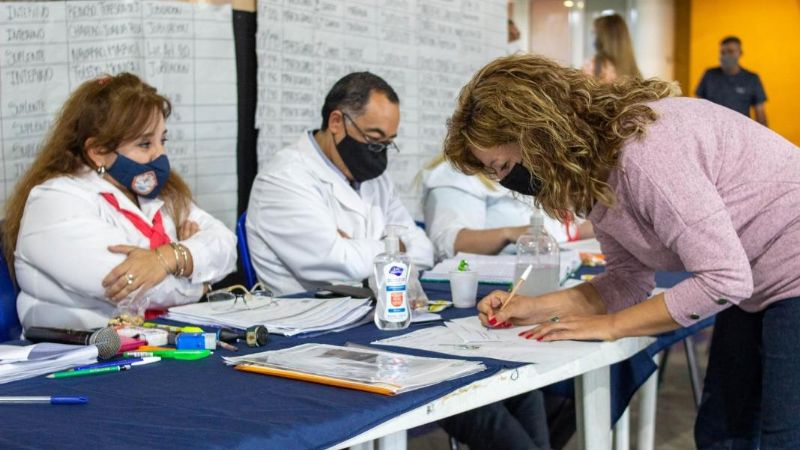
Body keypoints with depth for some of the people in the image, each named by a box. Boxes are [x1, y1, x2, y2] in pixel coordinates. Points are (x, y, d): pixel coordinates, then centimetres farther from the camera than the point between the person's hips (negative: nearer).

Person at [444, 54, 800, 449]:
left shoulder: (642, 149, -30)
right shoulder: (593, 173, -1)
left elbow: (723, 279, -29)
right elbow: (628, 281, 5)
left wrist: (609, 325, -20)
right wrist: (539, 308, -7)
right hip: (751, 288, 9)